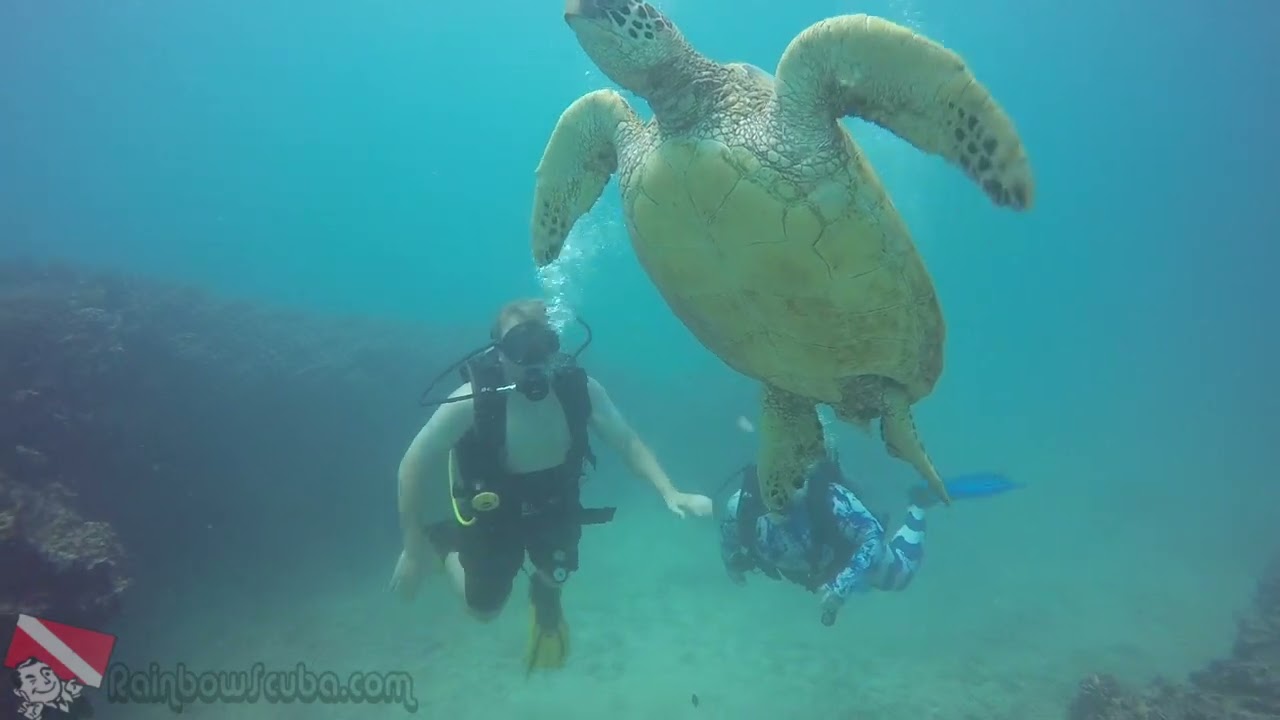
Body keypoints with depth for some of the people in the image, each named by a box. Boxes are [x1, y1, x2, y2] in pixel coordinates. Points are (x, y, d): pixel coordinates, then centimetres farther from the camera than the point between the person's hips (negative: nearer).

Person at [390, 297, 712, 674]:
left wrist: (670, 493, -30)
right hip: (494, 514, -2)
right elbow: (415, 463, -23)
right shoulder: (473, 400, -34)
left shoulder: (580, 387, -25)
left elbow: (627, 442, -16)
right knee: (484, 609, 16)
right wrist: (413, 550, -18)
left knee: (554, 580, 24)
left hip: (555, 506, 3)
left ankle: (545, 594, 61)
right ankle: (443, 542, 39)